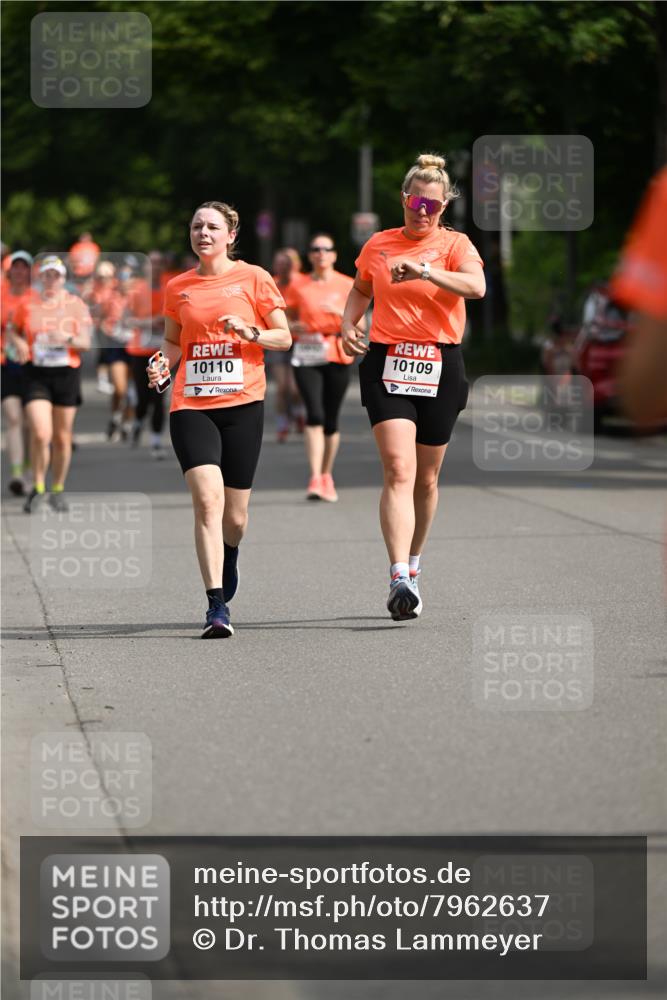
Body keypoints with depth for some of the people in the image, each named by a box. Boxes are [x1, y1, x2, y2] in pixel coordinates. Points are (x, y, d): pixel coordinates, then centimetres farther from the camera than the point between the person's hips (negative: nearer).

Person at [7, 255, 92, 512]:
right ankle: (38, 488, 3)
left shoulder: (77, 305, 2)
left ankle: (58, 490, 24)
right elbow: (12, 330, 16)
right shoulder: (27, 305, 3)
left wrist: (68, 338, -22)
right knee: (40, 434, -14)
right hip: (37, 375, -1)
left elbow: (85, 343, -1)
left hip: (67, 373, 1)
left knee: (62, 437, 8)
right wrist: (19, 344, -5)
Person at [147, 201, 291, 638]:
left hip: (242, 404, -1)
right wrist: (163, 363, -1)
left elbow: (284, 338, 6)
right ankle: (217, 606, -19)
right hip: (191, 405, 1)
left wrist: (251, 332, -13)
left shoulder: (253, 278, 3)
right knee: (207, 499, -18)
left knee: (235, 514, 5)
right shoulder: (178, 287, 10)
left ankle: (229, 555, 43)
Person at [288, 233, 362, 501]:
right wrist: (295, 328, -8)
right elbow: (286, 321, 14)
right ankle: (315, 479, -21)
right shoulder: (300, 287, 6)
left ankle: (327, 476, 24)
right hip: (306, 356, -1)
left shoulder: (347, 285, 4)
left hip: (337, 357, 1)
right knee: (314, 415, -16)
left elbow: (360, 326, 2)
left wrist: (340, 312, -16)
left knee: (331, 419, 6)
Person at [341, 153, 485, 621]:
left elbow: (476, 286, -20)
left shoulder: (454, 244, 0)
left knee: (427, 477, 10)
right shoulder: (378, 245, 9)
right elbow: (361, 290, 28)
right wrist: (348, 325, 8)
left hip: (440, 367, 0)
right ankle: (400, 580, -25)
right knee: (398, 470, -15)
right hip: (386, 364, 0)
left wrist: (425, 271, -33)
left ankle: (413, 565, 31)